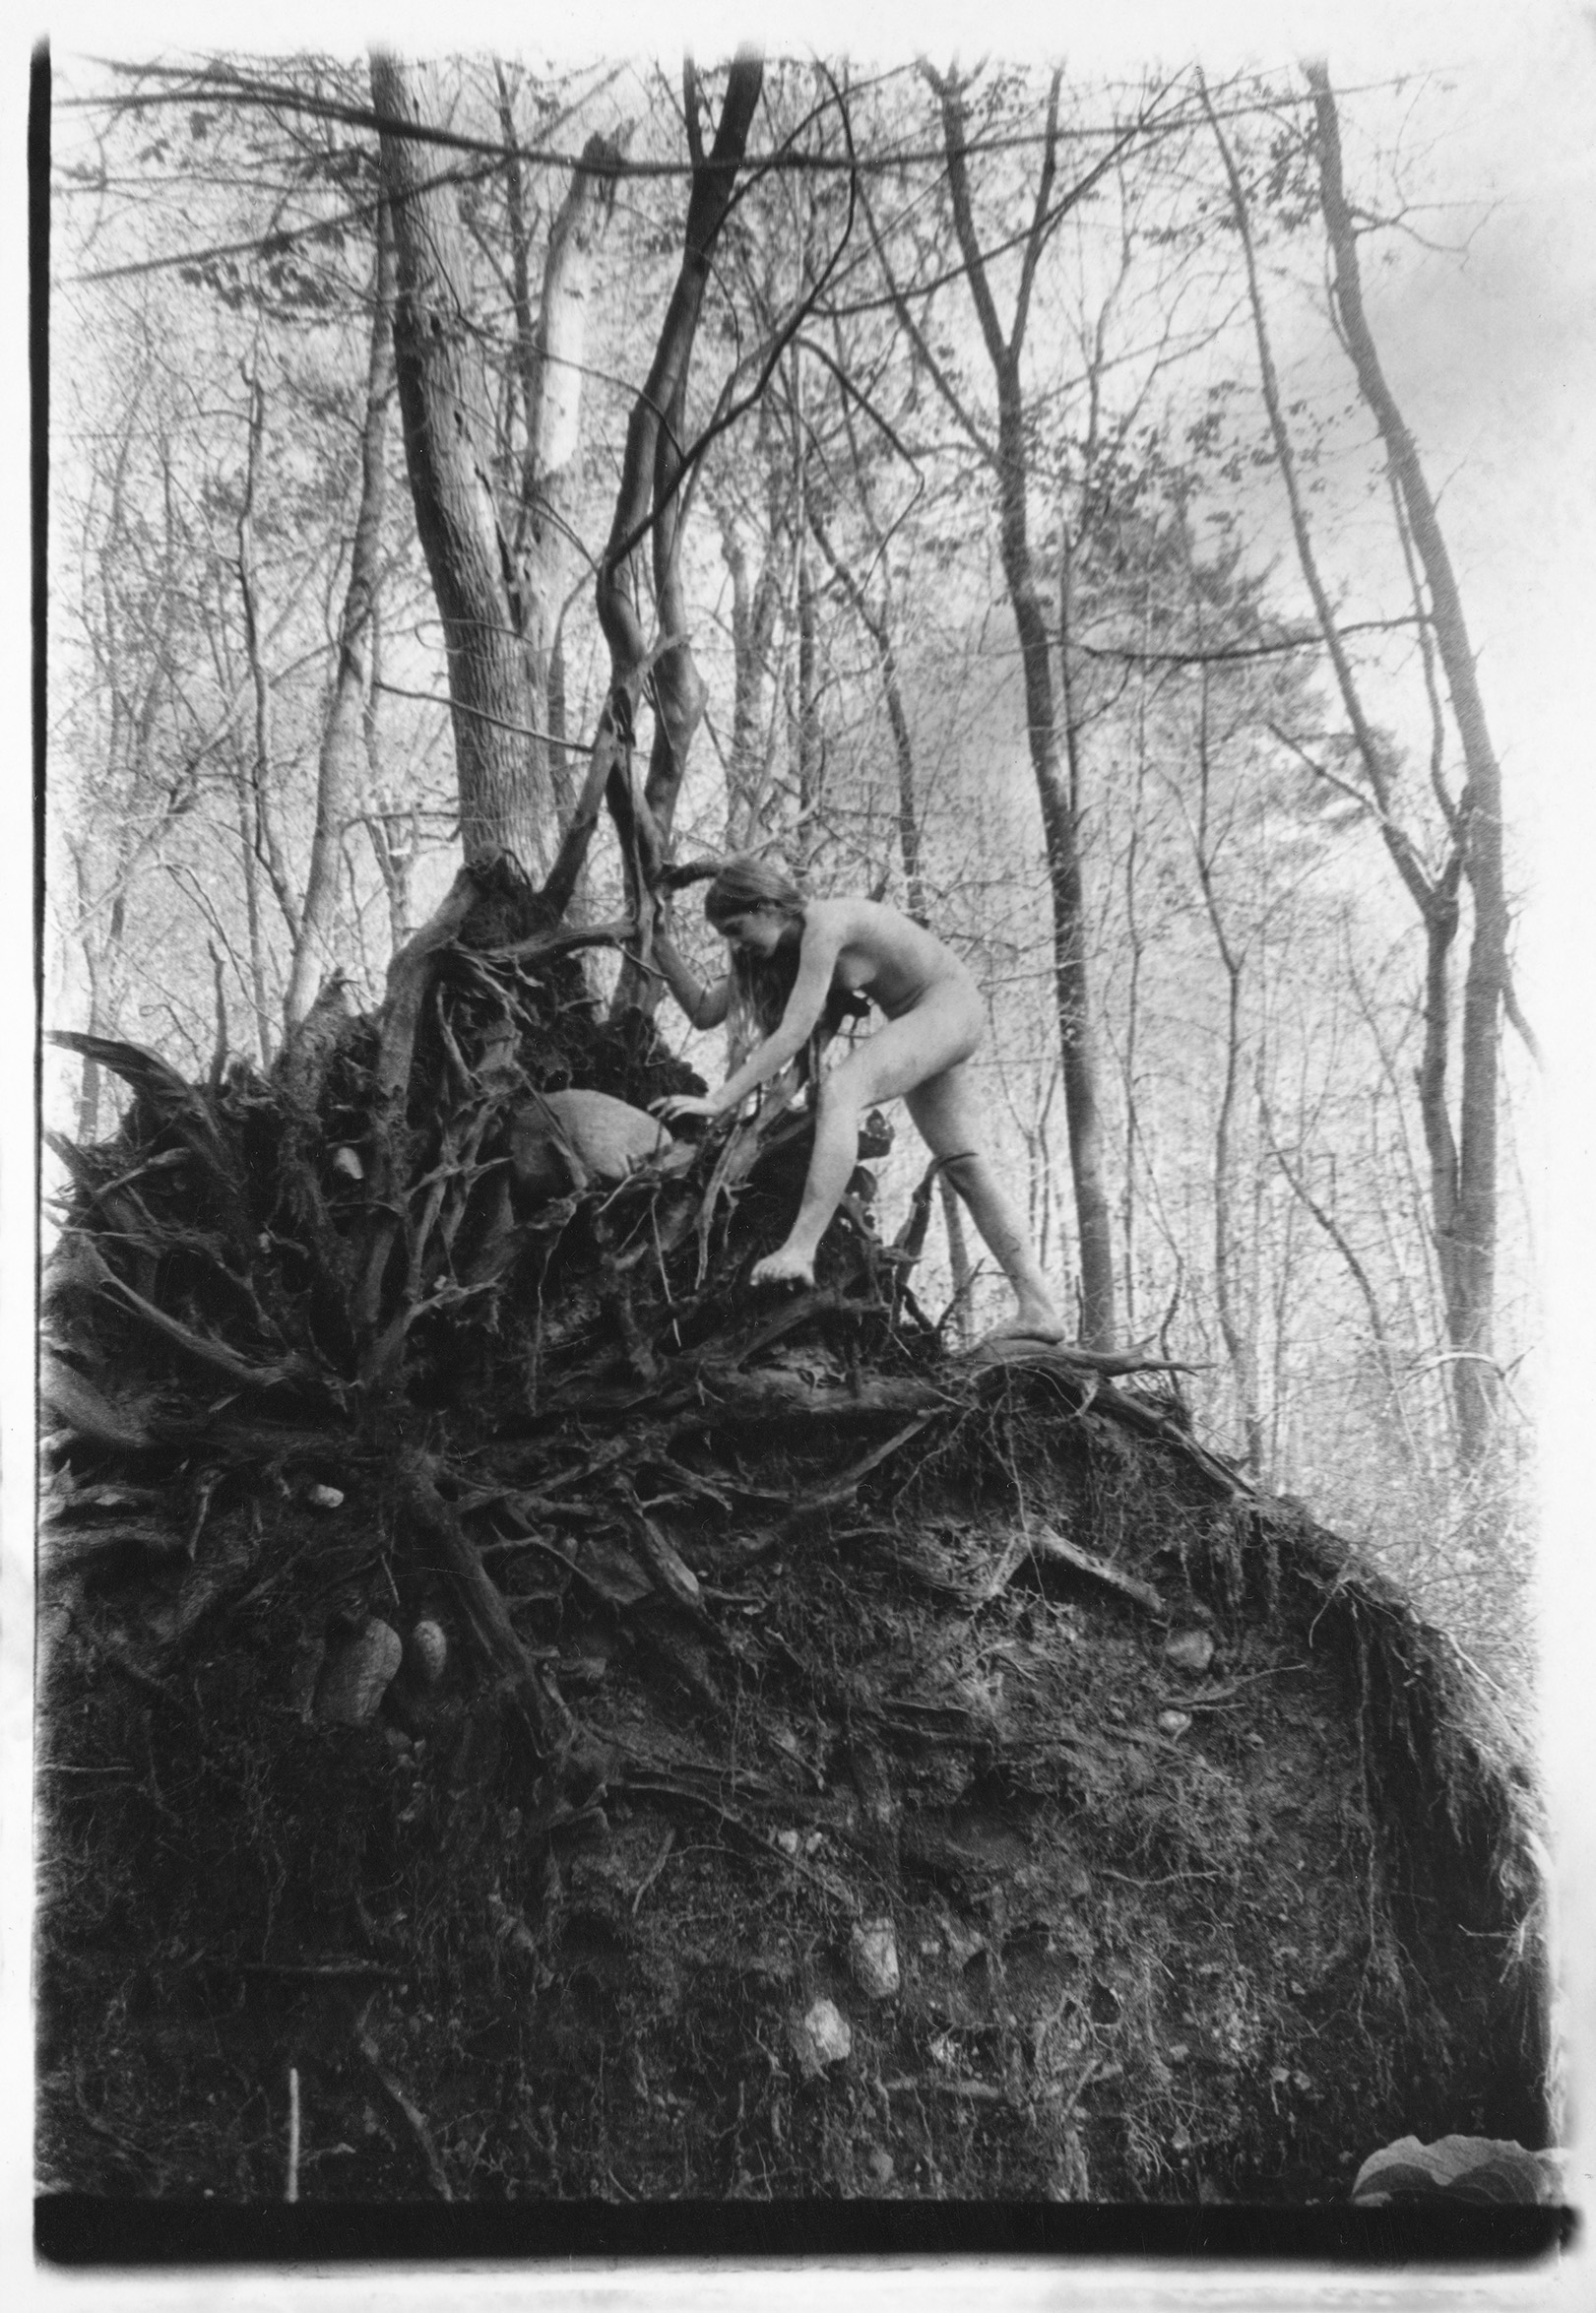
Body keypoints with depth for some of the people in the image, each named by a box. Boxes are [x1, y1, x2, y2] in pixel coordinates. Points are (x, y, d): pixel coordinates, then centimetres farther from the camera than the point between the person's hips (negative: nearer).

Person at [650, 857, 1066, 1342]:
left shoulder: (825, 925, -26)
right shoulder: (772, 947, 1)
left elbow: (794, 1034, -31)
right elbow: (703, 1011, 3)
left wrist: (719, 1101, -33)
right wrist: (657, 942, -6)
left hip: (951, 1005, -10)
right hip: (918, 1022, 10)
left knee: (838, 1090, -30)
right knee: (965, 1166, 6)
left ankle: (799, 1252, -40)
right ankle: (1038, 1309, 6)